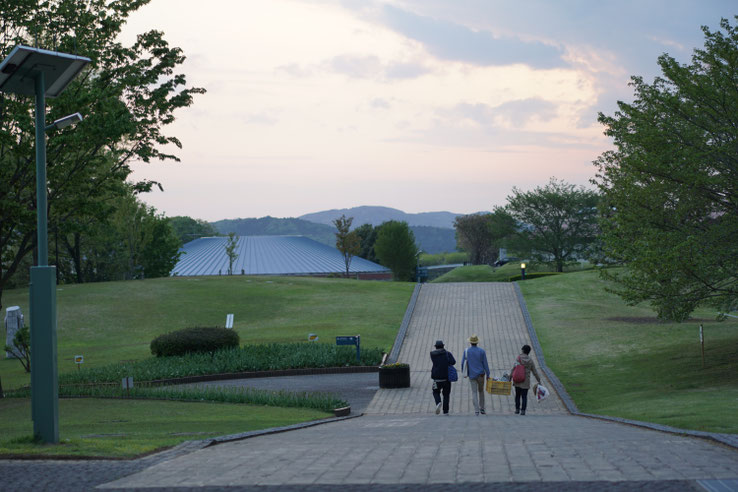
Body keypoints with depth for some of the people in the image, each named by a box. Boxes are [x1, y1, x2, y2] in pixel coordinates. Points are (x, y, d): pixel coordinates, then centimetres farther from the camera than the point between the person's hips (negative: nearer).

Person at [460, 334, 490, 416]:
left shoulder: (466, 351, -4)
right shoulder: (482, 351, -5)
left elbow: (463, 363, 0)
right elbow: (485, 364, -4)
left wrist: (463, 372, 17)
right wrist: (488, 375, 2)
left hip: (471, 375, 0)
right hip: (480, 374, 0)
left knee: (474, 393, 3)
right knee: (481, 391, 17)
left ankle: (476, 410, -7)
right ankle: (482, 409, 22)